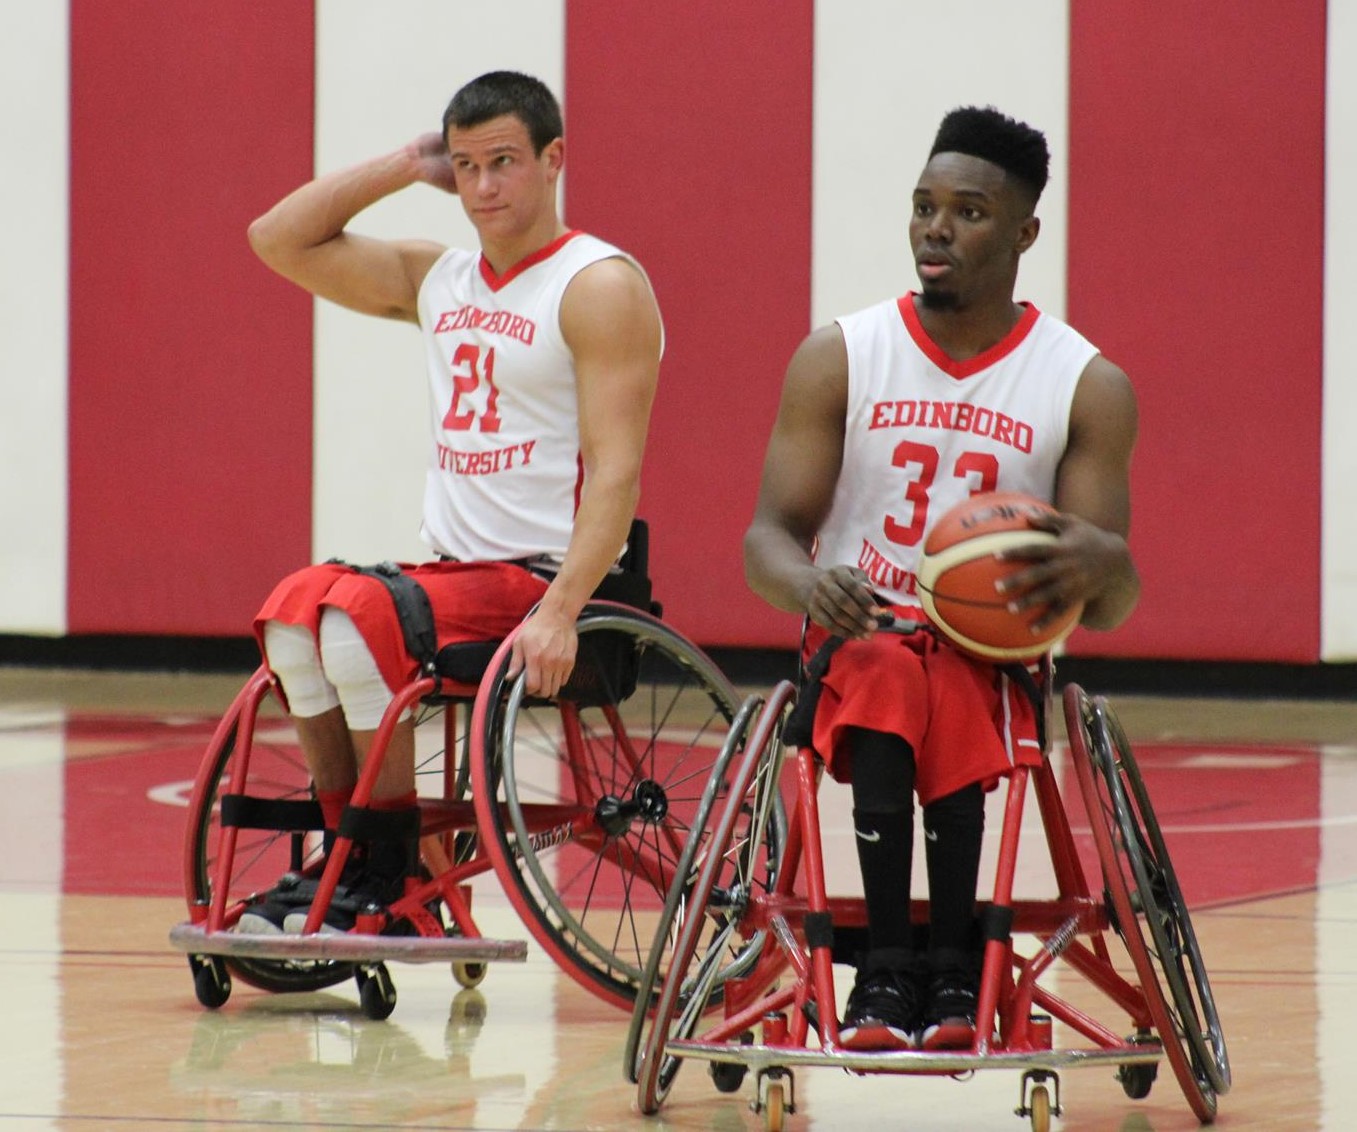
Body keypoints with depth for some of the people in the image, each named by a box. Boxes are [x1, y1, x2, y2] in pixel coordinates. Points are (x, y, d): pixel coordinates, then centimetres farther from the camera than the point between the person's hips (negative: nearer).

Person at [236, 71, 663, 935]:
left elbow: (616, 472, -16)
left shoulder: (600, 287, -7)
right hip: (457, 570, 7)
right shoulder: (437, 280, 16)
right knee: (296, 609, -19)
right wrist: (405, 169, 11)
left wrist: (561, 612, -28)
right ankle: (348, 851, -12)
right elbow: (280, 241, 19)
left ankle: (392, 872, -17)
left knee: (358, 613, -27)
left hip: (547, 580, -7)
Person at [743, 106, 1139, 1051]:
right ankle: (888, 966, -36)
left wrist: (1100, 563, -30)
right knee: (886, 678, -34)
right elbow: (769, 536, -2)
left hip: (998, 654, 0)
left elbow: (1110, 610, -3)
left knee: (953, 700, -35)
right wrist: (810, 585, -28)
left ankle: (950, 967, -31)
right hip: (860, 632, 1)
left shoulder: (1088, 385, 0)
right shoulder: (840, 358, 3)